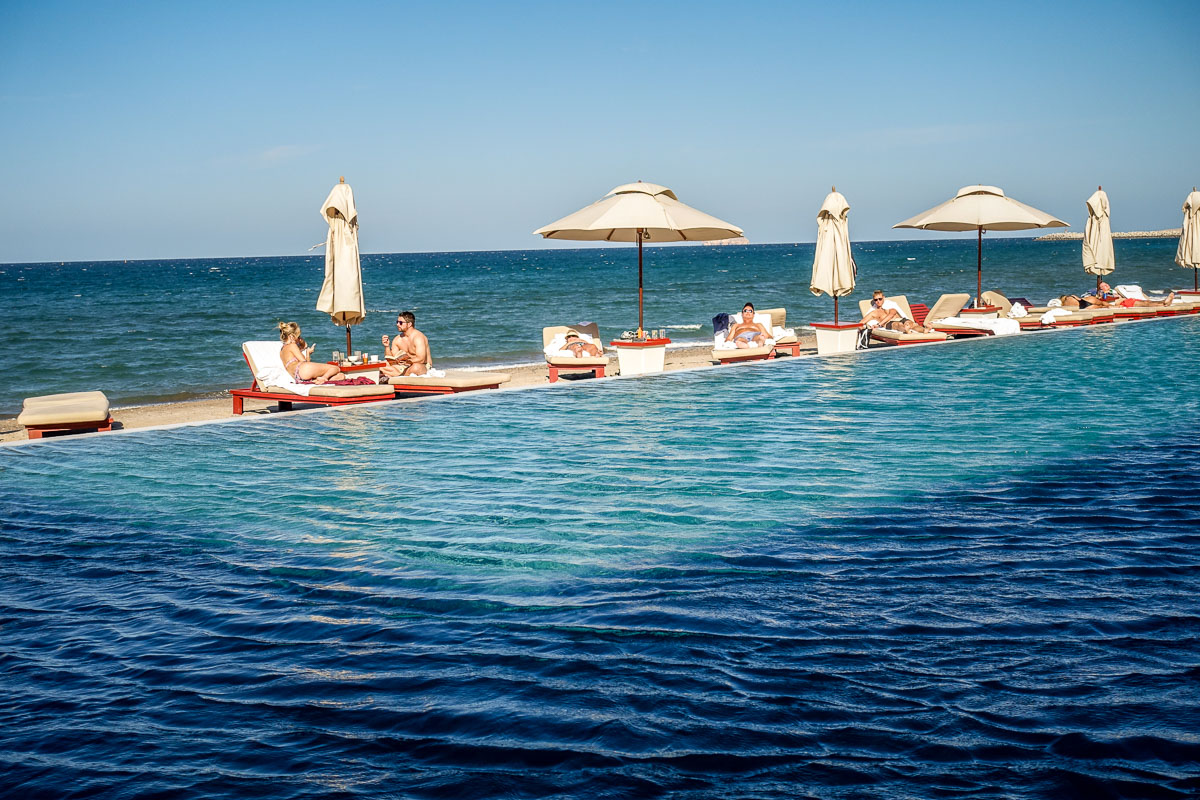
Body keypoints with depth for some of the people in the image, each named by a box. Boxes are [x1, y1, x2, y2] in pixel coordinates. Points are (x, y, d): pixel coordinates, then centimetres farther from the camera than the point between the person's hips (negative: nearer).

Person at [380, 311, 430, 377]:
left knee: (416, 367, -42)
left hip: (423, 366, -6)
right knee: (381, 367, -7)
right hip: (406, 366, 6)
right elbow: (391, 361, 6)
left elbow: (421, 359, -26)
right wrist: (387, 347, -9)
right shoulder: (397, 339, 6)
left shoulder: (418, 337, -15)